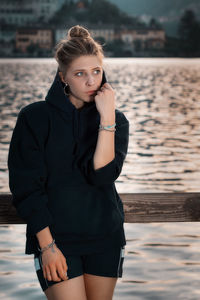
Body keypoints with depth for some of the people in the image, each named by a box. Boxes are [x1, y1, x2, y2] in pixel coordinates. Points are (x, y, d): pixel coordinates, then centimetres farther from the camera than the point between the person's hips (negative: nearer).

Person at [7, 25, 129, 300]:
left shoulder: (115, 120, 2)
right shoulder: (34, 117, -5)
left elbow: (103, 175, -13)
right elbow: (26, 187, -7)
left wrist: (107, 118, -18)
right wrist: (47, 245, -12)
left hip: (105, 239, 3)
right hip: (56, 239, -3)